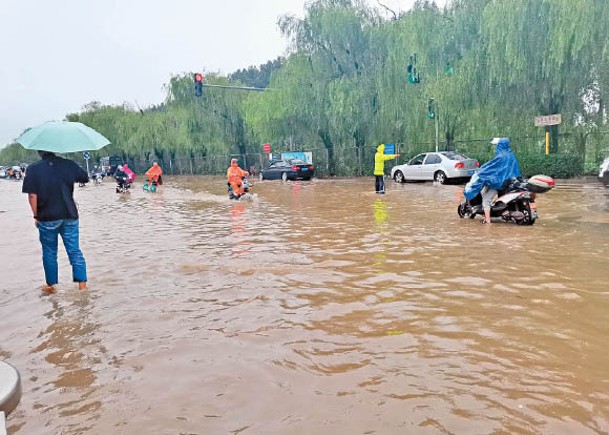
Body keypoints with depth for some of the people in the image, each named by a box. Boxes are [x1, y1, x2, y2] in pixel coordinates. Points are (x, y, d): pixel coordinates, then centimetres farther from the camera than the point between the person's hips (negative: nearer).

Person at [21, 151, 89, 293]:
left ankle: (51, 285, 24)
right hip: (69, 216, 2)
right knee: (75, 251, 5)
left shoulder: (33, 169, -6)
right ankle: (82, 285, 2)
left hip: (47, 218, -1)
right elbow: (85, 178, 13)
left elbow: (32, 195, -10)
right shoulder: (69, 165, -1)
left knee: (49, 253, 13)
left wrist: (36, 215, 0)